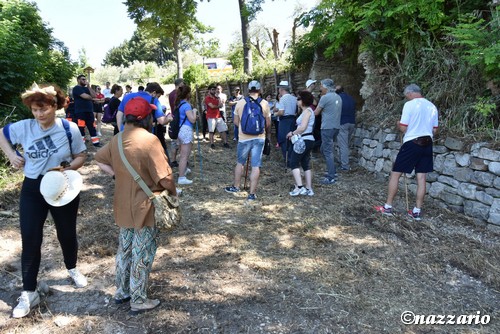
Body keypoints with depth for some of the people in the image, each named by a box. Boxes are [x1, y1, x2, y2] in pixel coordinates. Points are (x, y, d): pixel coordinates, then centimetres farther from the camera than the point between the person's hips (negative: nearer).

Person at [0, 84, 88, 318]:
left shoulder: (70, 129, -12)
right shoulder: (24, 127, -8)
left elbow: (81, 156, -4)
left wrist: (66, 169, -21)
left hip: (63, 188, -1)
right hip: (33, 189, 1)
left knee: (67, 233, 15)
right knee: (30, 239, 2)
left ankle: (72, 269, 43)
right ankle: (29, 293, 16)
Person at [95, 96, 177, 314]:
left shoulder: (117, 139, 2)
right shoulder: (149, 140, -21)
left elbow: (99, 160, 16)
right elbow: (165, 177, -23)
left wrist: (116, 176, 11)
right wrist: (173, 192, -5)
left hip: (123, 206, 7)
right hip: (145, 208, -7)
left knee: (125, 249, 22)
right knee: (142, 254, 7)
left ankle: (121, 292, 37)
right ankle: (138, 301, 21)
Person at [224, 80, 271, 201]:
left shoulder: (240, 102, 0)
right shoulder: (264, 103, -2)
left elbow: (236, 121, 8)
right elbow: (268, 123, 4)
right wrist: (268, 133, 23)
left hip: (244, 138, 1)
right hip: (259, 138, -1)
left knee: (240, 162, 19)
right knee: (255, 166, 2)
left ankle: (236, 187, 32)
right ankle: (252, 194, 5)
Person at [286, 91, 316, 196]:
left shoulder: (307, 111, -12)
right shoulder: (307, 111, 17)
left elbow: (302, 127, -20)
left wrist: (292, 133, -7)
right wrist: (294, 133, 6)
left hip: (304, 140, -10)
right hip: (308, 140, 10)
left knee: (293, 163, -5)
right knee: (305, 164, 12)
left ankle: (299, 187, -10)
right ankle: (308, 189, 14)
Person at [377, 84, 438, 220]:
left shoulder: (410, 104, -9)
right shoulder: (432, 106, 10)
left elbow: (403, 128, -12)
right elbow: (434, 130, 13)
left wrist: (398, 124, 8)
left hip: (412, 143, -6)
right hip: (427, 144, 6)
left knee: (395, 174, 4)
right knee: (421, 178, 6)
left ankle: (388, 207, 8)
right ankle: (417, 211, 12)